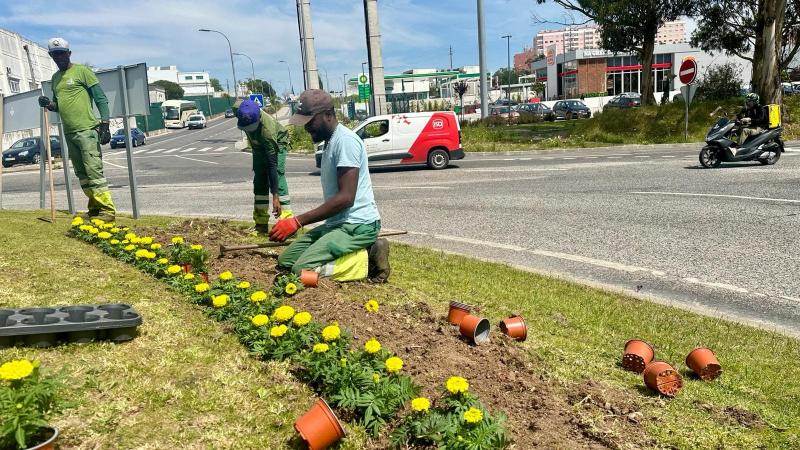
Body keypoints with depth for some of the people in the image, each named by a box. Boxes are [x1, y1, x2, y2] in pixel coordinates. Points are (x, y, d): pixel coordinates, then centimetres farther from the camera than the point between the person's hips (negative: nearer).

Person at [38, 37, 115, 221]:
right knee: (82, 174, 9)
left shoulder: (82, 71, -4)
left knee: (93, 170, -12)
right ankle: (95, 208, 16)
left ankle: (107, 210, -11)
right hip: (69, 133, 8)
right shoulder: (55, 78, 18)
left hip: (87, 130, -8)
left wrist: (104, 125, -17)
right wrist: (49, 104, 4)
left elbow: (101, 99, -8)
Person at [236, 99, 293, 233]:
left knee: (277, 177, -23)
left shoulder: (267, 130, -43)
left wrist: (275, 196, -44)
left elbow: (272, 164, -42)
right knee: (259, 181, 3)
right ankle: (261, 223, 9)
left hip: (277, 144, -6)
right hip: (258, 146, 6)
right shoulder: (239, 109, -28)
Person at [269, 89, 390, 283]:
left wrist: (298, 222, -22)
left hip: (357, 224, -10)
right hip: (337, 223, 10)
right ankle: (364, 252, 3)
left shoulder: (345, 140, -16)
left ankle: (367, 260, -8)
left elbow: (346, 197, -24)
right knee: (286, 260, 5)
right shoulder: (330, 142, 15)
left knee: (303, 270, -24)